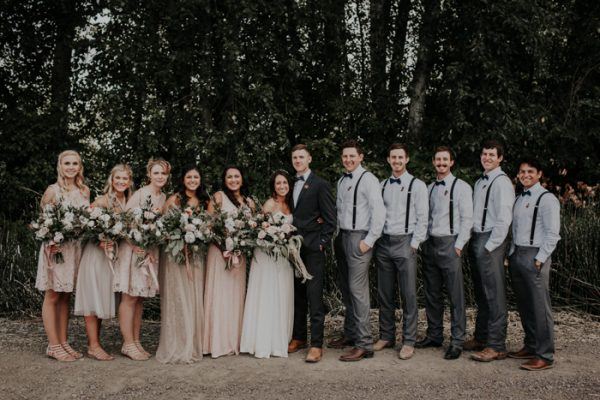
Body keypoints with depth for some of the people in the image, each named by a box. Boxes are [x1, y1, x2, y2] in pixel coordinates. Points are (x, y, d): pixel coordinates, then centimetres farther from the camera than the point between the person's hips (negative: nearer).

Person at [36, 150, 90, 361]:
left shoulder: (85, 191, 9)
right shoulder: (53, 190, -5)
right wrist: (49, 241, -18)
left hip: (76, 247, 5)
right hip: (56, 247, -5)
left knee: (65, 296, 10)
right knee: (52, 296, 0)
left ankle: (63, 342, 16)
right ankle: (53, 346, 5)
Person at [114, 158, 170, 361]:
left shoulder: (163, 197, 10)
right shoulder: (140, 194, -12)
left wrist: (152, 250, 3)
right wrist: (135, 245, -21)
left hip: (150, 251, 7)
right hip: (133, 250, -7)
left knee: (140, 297, 10)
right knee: (130, 297, -3)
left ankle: (136, 341, 16)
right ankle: (128, 344, 2)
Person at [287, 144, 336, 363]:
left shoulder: (320, 185, -4)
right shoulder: (291, 185, 14)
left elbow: (331, 218, -6)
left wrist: (322, 243, -10)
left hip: (313, 248, -6)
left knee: (314, 296, -6)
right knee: (297, 295, 11)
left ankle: (316, 345, -2)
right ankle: (299, 337, 22)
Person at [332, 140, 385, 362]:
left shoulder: (368, 179, -9)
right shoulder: (341, 181, 15)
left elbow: (379, 212, -15)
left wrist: (369, 241, -17)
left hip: (359, 238, -8)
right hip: (342, 236, 8)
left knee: (357, 290, -10)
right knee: (345, 289, 14)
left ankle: (364, 344, -4)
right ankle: (350, 334, 26)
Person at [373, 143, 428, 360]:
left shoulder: (417, 185, -1)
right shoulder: (382, 185, 12)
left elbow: (422, 218, -4)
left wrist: (414, 244, -9)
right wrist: (375, 240, 5)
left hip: (405, 242, -4)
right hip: (383, 242, 4)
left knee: (408, 295, -2)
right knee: (385, 294, 10)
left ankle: (409, 342, 6)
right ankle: (386, 336, 22)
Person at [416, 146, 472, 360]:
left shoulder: (461, 187, -3)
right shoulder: (430, 188, 16)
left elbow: (467, 219, -7)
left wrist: (459, 245, -13)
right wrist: (424, 241, 9)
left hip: (449, 243, -6)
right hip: (430, 244, 6)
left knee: (455, 295, -4)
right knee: (432, 294, 12)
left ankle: (457, 341, 3)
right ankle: (434, 335, 22)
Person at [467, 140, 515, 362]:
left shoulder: (501, 182, -8)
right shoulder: (479, 182, 18)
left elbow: (503, 219, -14)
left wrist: (490, 246, -16)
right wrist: (474, 242, 12)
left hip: (491, 242, -9)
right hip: (476, 239, 9)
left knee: (494, 295, -6)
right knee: (481, 294, 15)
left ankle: (496, 346, -1)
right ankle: (481, 338, 25)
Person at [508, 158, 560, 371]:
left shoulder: (547, 199, -6)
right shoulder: (519, 199, 17)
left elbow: (552, 233, -11)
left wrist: (540, 259, -15)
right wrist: (511, 254, 11)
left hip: (535, 257, -8)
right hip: (516, 255, 8)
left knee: (540, 307, -5)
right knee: (523, 306, 13)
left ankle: (545, 356, 1)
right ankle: (531, 347, 25)